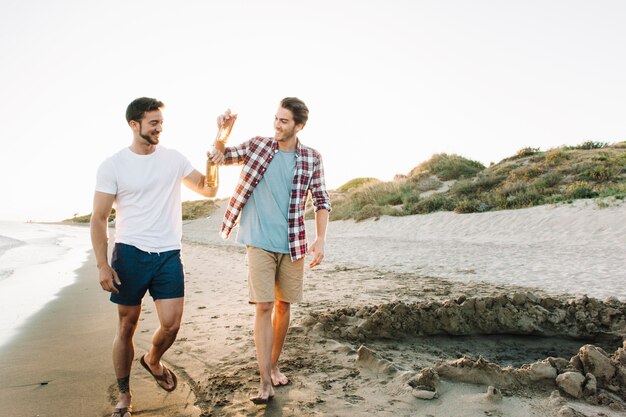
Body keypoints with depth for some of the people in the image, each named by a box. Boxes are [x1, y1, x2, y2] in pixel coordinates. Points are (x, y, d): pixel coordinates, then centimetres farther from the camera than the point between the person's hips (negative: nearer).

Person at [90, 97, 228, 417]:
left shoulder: (173, 158, 5)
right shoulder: (113, 166, -3)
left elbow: (208, 190, 8)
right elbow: (99, 219, -2)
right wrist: (102, 264, -8)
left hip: (169, 255, 2)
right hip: (130, 254, -2)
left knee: (171, 324, -3)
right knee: (126, 326, 8)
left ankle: (152, 361, 32)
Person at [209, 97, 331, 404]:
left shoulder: (312, 159, 0)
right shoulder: (258, 145, 1)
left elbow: (321, 201, 4)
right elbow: (219, 157, 9)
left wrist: (320, 239, -6)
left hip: (293, 244, 1)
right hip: (260, 242, -1)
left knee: (283, 304, 11)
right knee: (263, 306, -6)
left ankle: (274, 365, 31)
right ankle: (265, 382, 2)